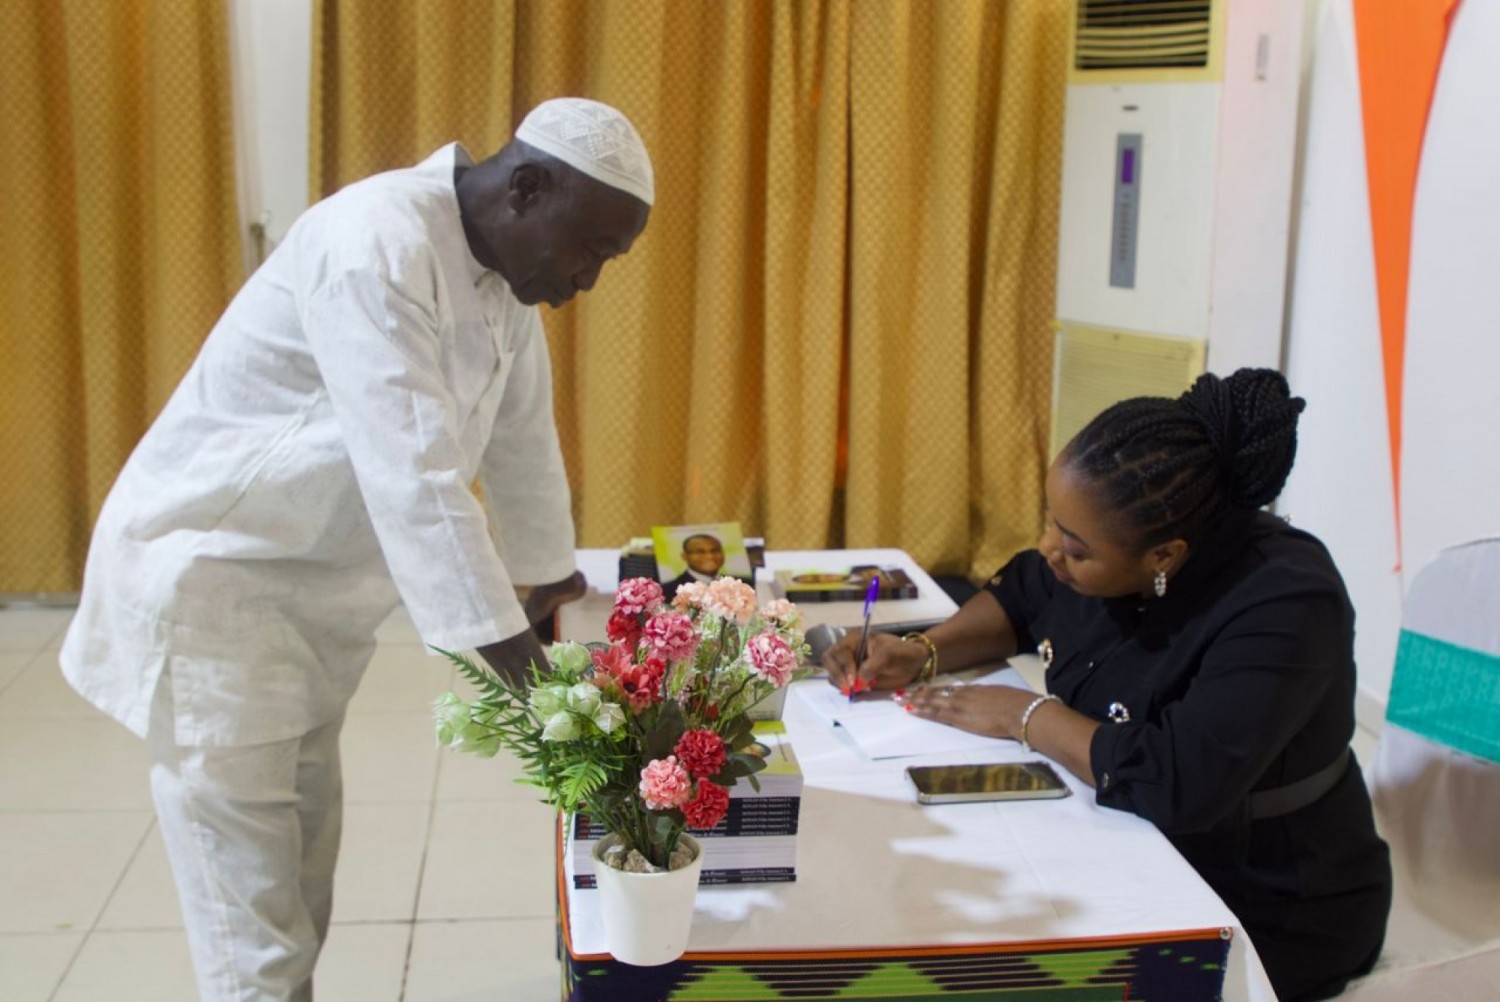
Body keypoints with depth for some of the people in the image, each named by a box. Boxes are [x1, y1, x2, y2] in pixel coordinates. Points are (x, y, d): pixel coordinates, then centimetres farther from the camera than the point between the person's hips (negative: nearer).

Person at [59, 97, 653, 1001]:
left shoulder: (501, 268, 1)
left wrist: (544, 581, 18)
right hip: (209, 574, -8)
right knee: (250, 901, -4)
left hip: (315, 587, 9)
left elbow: (522, 441, 12)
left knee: (303, 866, 16)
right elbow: (412, 477, -33)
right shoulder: (375, 246, -27)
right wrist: (516, 663, -32)